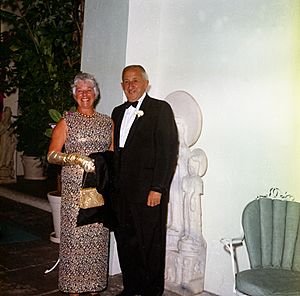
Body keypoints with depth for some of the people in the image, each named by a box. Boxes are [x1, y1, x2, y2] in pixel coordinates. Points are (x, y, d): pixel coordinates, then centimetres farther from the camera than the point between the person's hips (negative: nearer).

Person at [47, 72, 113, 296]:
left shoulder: (107, 122, 11)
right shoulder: (67, 121, 2)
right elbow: (52, 155, -4)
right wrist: (77, 158, -17)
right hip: (74, 187, -2)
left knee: (98, 238, 5)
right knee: (75, 235, -1)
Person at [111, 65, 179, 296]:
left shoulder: (161, 109, -5)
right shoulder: (118, 112, 17)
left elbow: (169, 151, -11)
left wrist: (157, 188, -16)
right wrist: (112, 185, 10)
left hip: (148, 192, -6)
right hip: (121, 191, 7)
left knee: (150, 245, 3)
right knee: (125, 242, 15)